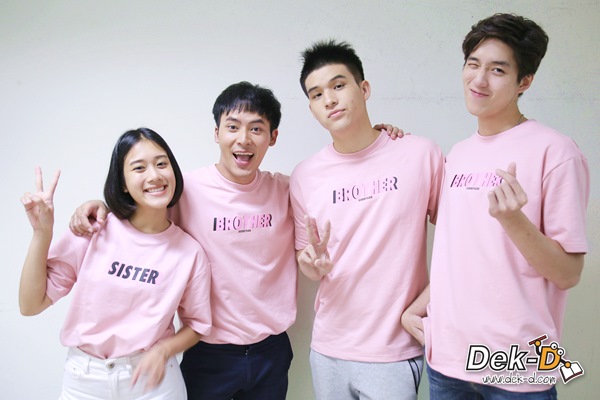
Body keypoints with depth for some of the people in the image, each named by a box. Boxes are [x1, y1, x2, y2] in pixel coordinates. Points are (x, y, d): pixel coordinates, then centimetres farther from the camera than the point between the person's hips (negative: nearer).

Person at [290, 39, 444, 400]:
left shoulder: (421, 154, -10)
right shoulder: (305, 176, -1)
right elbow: (309, 270, 7)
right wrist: (313, 263, -15)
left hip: (394, 353, -3)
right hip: (328, 350, 3)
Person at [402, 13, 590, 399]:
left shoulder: (554, 151, -11)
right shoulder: (457, 155, 6)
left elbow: (568, 273, -11)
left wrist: (513, 220, -26)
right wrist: (417, 306, 3)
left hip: (516, 369, -5)